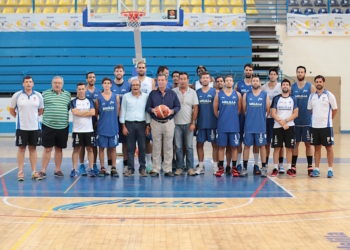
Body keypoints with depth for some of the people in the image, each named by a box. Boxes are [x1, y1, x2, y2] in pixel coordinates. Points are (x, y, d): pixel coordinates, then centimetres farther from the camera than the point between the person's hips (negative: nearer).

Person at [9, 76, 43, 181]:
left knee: (33, 149, 7)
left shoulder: (38, 96, 4)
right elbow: (11, 110, 7)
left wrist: (32, 116, 7)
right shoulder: (17, 95, -1)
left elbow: (41, 110, 14)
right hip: (21, 127, -2)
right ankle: (20, 172, 7)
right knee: (21, 148, 2)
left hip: (35, 127, 2)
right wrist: (20, 117, 7)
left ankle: (34, 172, 11)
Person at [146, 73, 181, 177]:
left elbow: (177, 106, 7)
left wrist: (172, 111, -13)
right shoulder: (152, 93, 7)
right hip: (156, 123, 0)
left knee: (168, 147, 1)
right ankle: (155, 169, 7)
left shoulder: (172, 93, 7)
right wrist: (152, 110, -14)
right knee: (156, 147, 1)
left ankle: (168, 169, 7)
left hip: (169, 122, 0)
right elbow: (147, 107, 7)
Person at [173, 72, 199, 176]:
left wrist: (193, 122, -4)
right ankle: (179, 168, 9)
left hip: (188, 124, 0)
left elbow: (195, 109, 3)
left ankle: (190, 168, 6)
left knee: (189, 147, 1)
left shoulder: (192, 92, 4)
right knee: (178, 147, 3)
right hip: (176, 123, 0)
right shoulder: (173, 92, 2)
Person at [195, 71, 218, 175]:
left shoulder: (215, 92, 2)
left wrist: (219, 119, -7)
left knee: (215, 144, 2)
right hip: (201, 123, 2)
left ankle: (215, 166, 8)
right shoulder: (197, 92, 8)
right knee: (199, 144, 6)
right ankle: (201, 166, 15)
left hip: (213, 123, -2)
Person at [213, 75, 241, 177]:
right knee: (221, 147, 4)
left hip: (234, 125, 0)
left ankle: (234, 168, 12)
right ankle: (221, 168, 10)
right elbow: (215, 109, 6)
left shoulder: (237, 95, 4)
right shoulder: (219, 94, 3)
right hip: (222, 126, 0)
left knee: (234, 147, 4)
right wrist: (221, 118, 7)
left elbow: (239, 110, 9)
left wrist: (233, 118, 6)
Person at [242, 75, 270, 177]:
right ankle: (244, 168, 11)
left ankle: (264, 168, 12)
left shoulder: (265, 95, 2)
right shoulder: (246, 95, 4)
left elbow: (268, 110, 5)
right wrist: (250, 118, 6)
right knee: (247, 146, 5)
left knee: (261, 146, 5)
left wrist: (261, 118, 5)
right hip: (248, 126, 1)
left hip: (261, 126, -1)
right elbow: (244, 109, 7)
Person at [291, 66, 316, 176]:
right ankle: (293, 166, 14)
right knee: (295, 143, 7)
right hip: (295, 121, 1)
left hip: (307, 121, -1)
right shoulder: (292, 87, 4)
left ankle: (310, 166, 10)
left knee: (308, 143, 5)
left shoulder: (311, 87, 0)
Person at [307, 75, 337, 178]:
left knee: (329, 147, 2)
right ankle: (316, 169, 14)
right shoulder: (312, 96, 7)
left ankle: (330, 169, 8)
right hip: (314, 126, 3)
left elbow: (335, 109, 2)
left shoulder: (329, 95, -4)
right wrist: (316, 118, 9)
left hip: (326, 126, -3)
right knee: (317, 147, 9)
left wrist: (327, 119, 5)